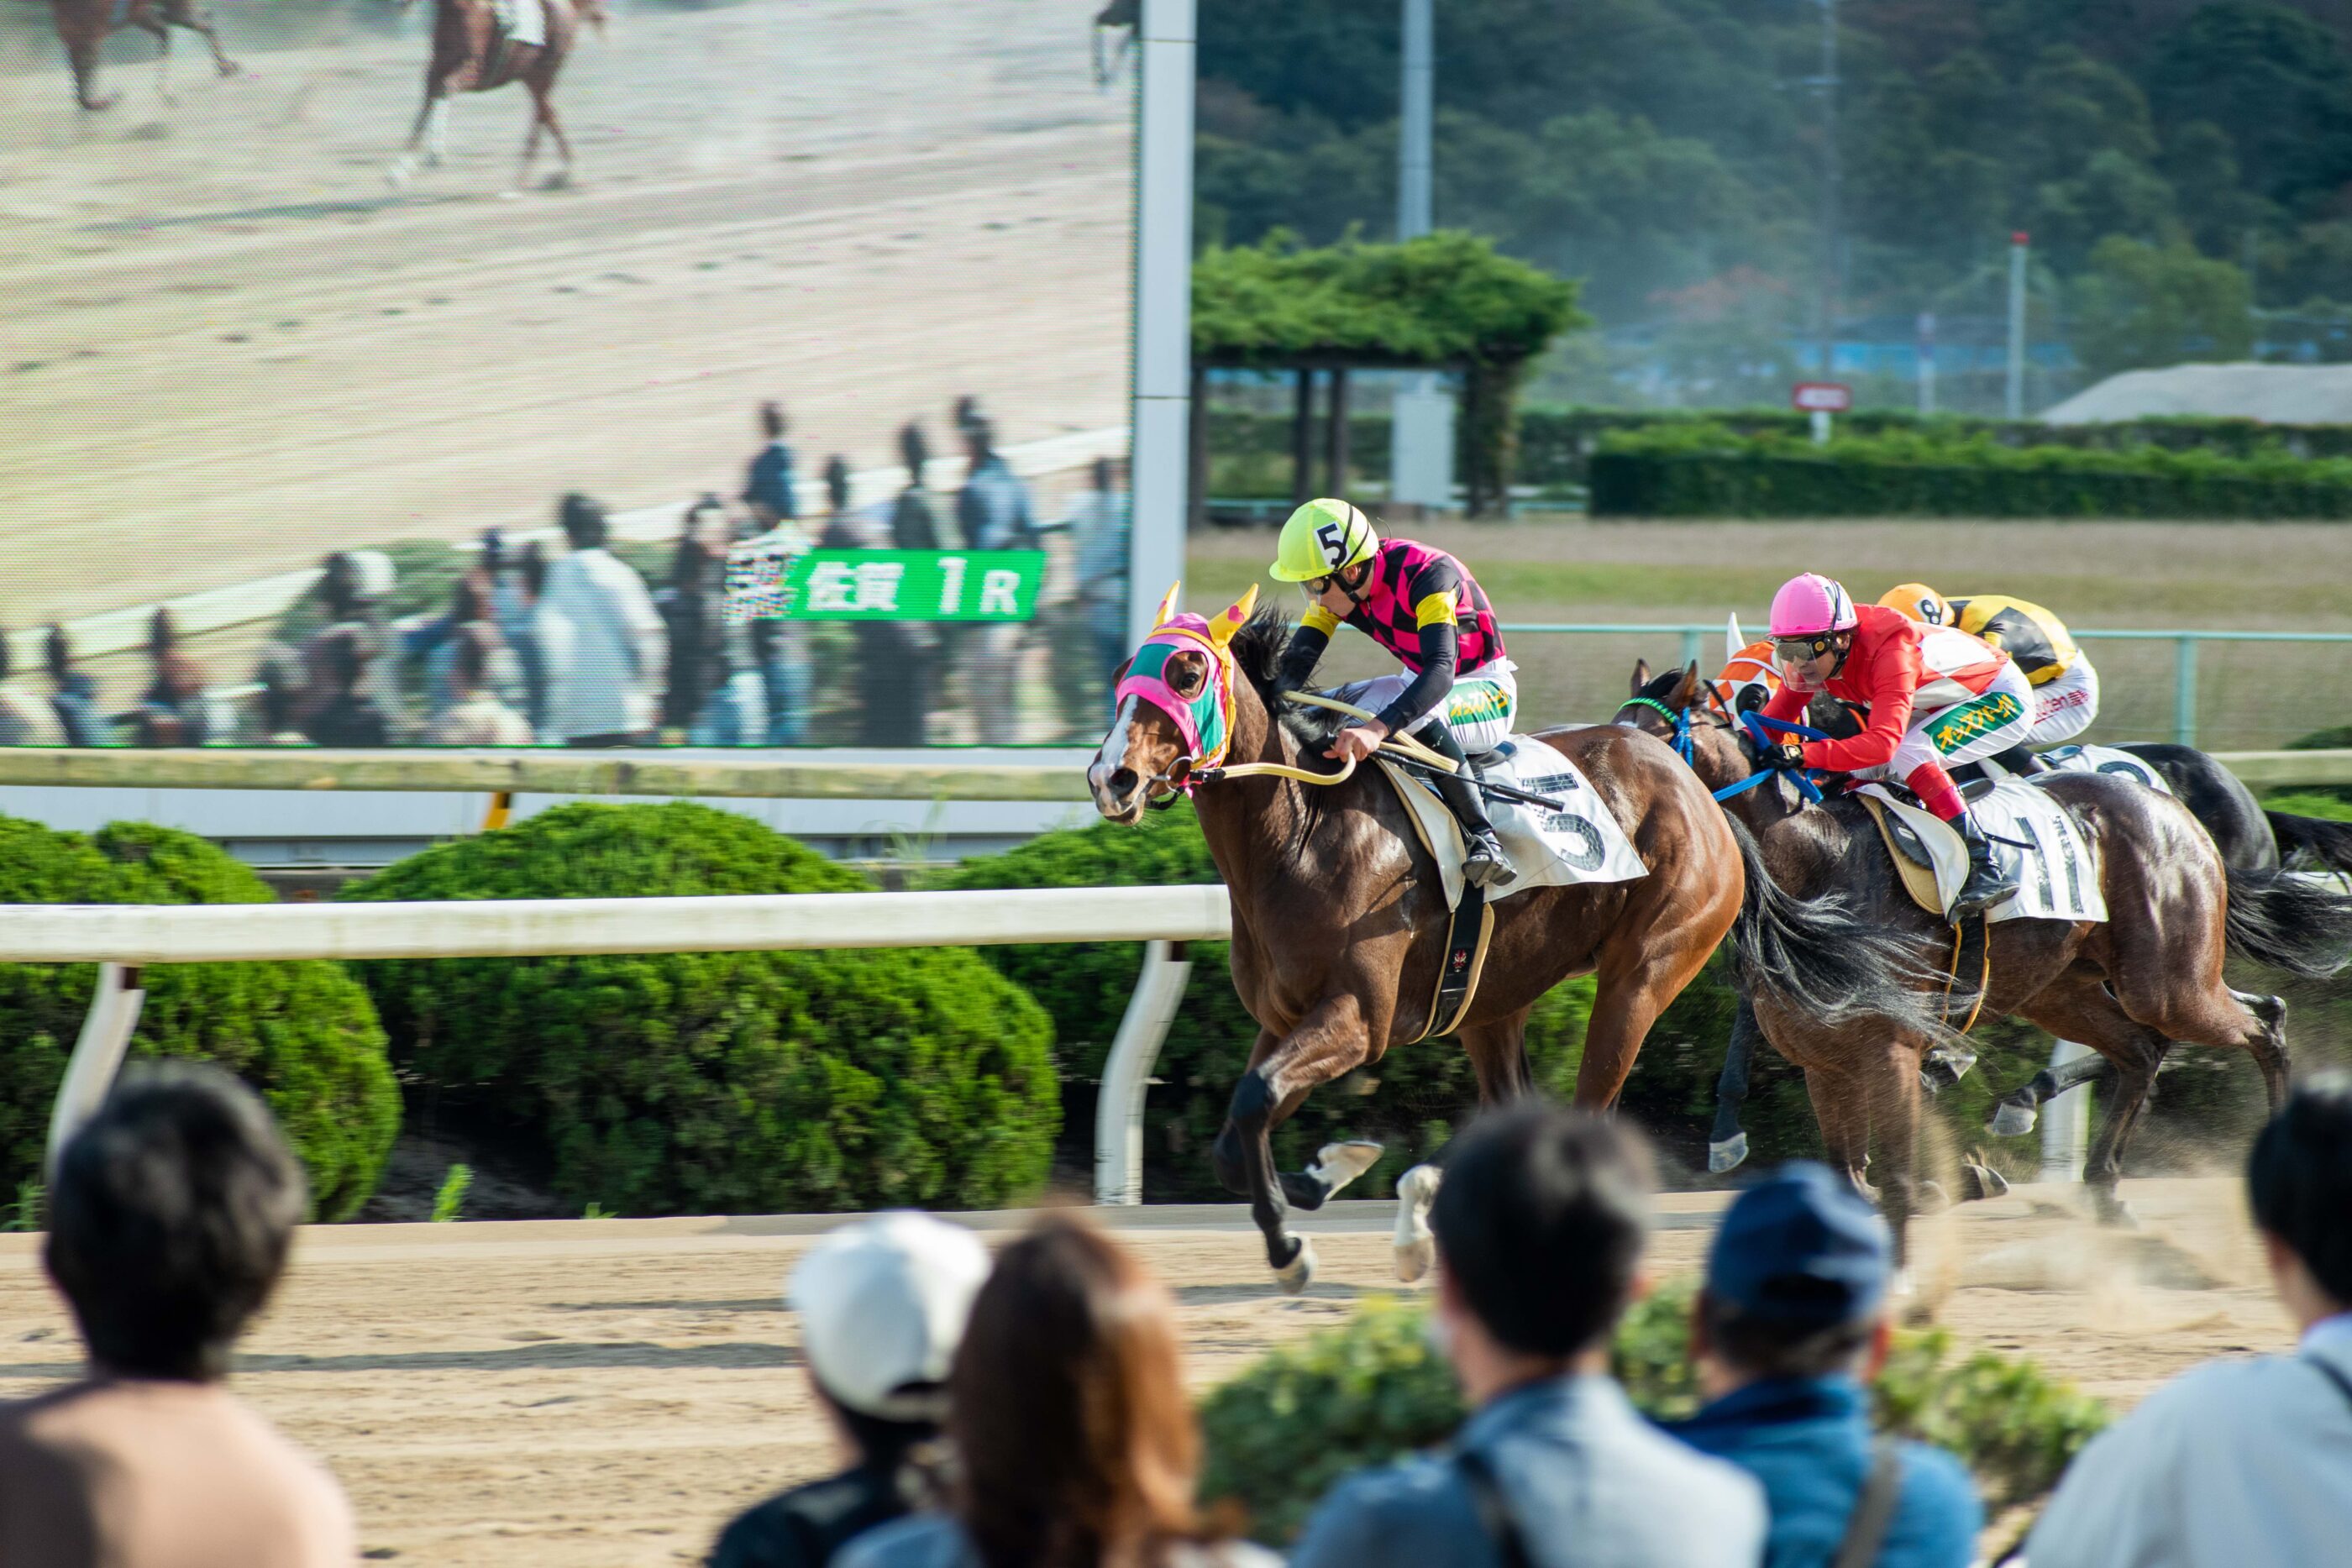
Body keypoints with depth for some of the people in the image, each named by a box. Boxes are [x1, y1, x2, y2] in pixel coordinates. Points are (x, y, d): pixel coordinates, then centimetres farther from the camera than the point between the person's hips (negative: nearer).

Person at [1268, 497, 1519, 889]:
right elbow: (1297, 662, -12)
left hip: (1487, 693, -8)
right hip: (1419, 679, 8)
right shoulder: (1335, 584, -10)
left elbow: (1441, 671, -43)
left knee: (1415, 716, -39)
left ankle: (1482, 839, -33)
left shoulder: (1428, 575, -32)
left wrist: (1378, 728, -57)